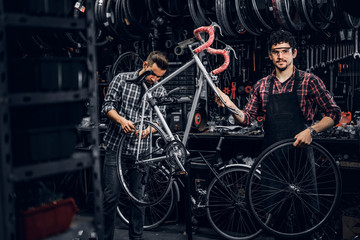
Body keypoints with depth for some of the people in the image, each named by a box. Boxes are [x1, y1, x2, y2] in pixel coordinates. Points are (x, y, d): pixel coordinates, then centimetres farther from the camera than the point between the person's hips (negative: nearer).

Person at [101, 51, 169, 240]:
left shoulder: (160, 91, 5)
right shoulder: (121, 79, 0)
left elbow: (159, 120, 3)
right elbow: (108, 105, -2)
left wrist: (148, 130, -19)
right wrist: (121, 120, -21)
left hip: (141, 151, 2)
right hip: (116, 146, -2)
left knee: (138, 197, 8)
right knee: (111, 196, -1)